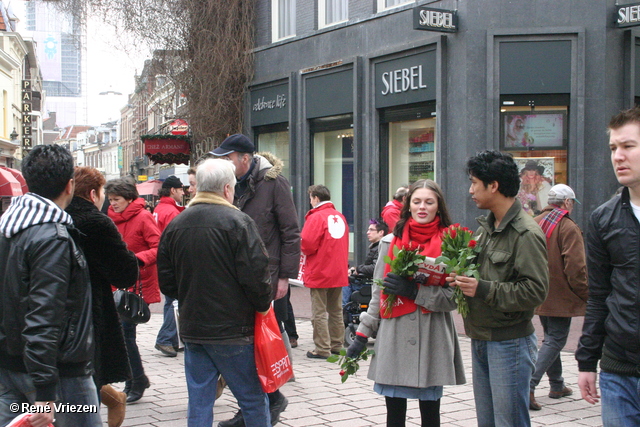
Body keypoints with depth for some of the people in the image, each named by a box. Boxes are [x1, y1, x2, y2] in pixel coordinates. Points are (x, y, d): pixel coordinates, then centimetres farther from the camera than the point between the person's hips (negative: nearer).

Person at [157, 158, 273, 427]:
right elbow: (255, 275, -15)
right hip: (232, 330, -5)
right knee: (253, 398, 7)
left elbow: (166, 281, 10)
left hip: (191, 329, 6)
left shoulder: (175, 225, 6)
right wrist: (263, 305, 2)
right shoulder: (237, 221, -12)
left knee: (199, 403, 11)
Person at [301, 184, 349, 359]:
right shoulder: (340, 217, 7)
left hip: (319, 273, -7)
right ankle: (336, 345, 22)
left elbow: (307, 244, -20)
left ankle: (322, 349, 2)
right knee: (336, 310, 15)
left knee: (319, 313, 0)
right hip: (339, 272, 7)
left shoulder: (316, 217, -14)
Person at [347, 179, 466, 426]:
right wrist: (363, 334, 9)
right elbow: (378, 294, 12)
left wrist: (413, 291, -16)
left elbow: (452, 298, -4)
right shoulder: (390, 242, 9)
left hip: (432, 340, -2)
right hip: (393, 338, 2)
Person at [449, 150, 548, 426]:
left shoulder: (526, 234, -16)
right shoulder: (486, 226, 12)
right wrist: (462, 279, 1)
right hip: (480, 339, 9)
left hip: (510, 343, -9)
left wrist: (484, 290, -23)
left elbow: (535, 290, -23)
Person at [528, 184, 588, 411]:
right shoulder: (568, 228, -15)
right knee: (555, 340, -3)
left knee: (551, 338, 20)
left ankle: (557, 385, 29)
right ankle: (528, 386, -14)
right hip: (560, 296, -7)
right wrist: (586, 295, -9)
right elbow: (575, 268, -19)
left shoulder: (535, 224, 6)